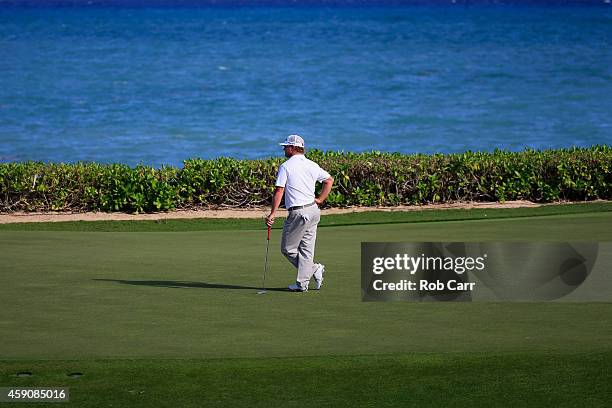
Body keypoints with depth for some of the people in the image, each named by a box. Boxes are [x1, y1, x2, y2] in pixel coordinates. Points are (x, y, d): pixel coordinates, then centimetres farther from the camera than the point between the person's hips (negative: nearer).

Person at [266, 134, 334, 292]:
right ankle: (302, 283, 3)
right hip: (313, 211, 7)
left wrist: (273, 214, -8)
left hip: (298, 213, -7)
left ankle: (314, 269, -2)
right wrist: (320, 199, 17)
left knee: (288, 249, 5)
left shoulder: (286, 166, -7)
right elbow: (329, 180, 17)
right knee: (306, 249, 8)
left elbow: (279, 191, -11)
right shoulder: (312, 165, 10)